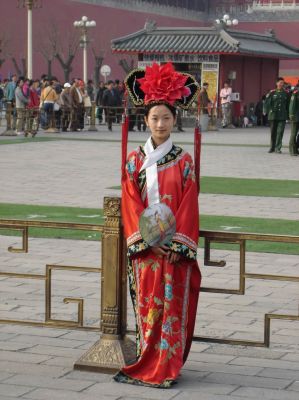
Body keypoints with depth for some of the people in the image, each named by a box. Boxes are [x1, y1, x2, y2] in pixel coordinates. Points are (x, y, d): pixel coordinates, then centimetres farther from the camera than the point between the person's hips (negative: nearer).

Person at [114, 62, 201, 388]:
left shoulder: (183, 161, 1)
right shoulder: (135, 160, 4)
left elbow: (189, 205, -3)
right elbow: (130, 203, 0)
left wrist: (177, 243, -12)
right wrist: (149, 238, -10)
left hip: (175, 247, -1)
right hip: (144, 246, 1)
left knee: (173, 306, 1)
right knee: (147, 306, 3)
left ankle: (167, 367, 8)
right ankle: (147, 365, 12)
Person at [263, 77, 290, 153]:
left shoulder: (286, 93, 6)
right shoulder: (272, 92, 3)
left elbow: (288, 105, 11)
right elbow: (266, 102, 1)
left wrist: (288, 115, 9)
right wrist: (265, 111, -9)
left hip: (282, 116, 0)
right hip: (273, 115, 0)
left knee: (280, 132, -8)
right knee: (273, 132, 6)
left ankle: (278, 148, -3)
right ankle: (272, 148, 17)